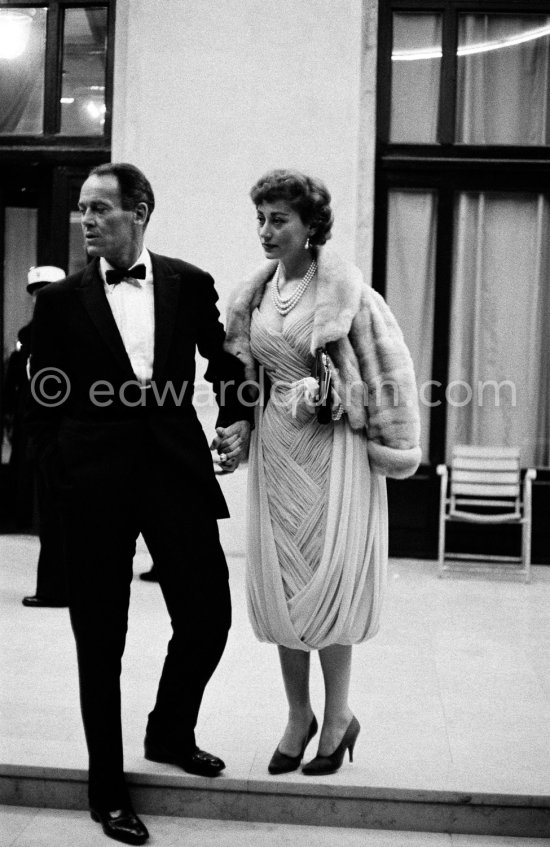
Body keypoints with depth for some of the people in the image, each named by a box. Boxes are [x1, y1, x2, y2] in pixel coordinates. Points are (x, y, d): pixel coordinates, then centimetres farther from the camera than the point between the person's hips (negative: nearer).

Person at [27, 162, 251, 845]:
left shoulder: (190, 285, 5)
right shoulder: (61, 300, 2)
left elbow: (226, 360, 16)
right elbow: (43, 403, 6)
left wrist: (237, 419, 2)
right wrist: (64, 467, -2)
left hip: (177, 469, 2)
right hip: (95, 483, -1)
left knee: (208, 617, 4)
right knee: (100, 640, 5)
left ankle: (170, 734, 34)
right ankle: (108, 790, 21)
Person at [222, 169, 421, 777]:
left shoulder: (342, 286, -9)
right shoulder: (256, 292, 7)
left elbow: (390, 365, -5)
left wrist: (391, 445, -5)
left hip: (332, 446, -5)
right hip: (276, 446, 5)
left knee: (327, 583, -3)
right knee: (278, 582, 7)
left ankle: (338, 718, 15)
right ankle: (298, 716, 22)